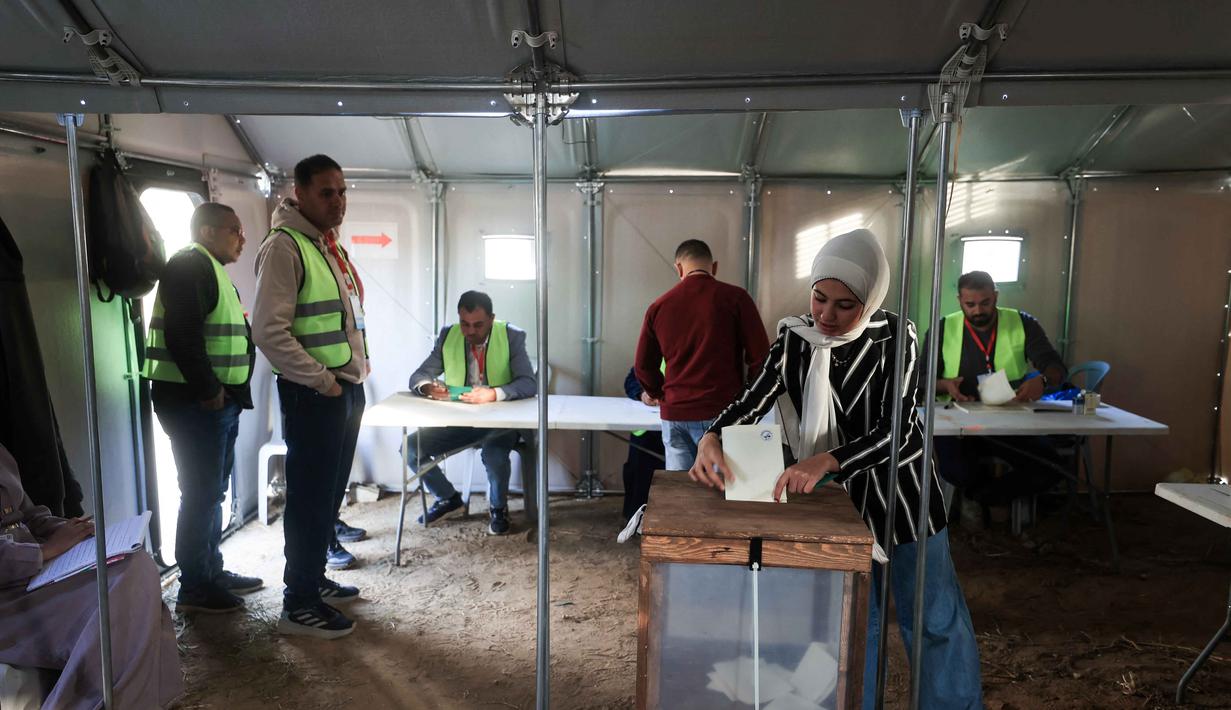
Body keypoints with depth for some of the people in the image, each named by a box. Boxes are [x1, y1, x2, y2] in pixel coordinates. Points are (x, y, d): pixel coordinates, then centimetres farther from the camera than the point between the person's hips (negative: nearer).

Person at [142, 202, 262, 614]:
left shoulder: (211, 269, 21)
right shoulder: (190, 265, -12)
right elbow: (182, 335, -23)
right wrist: (207, 390, -19)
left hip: (219, 401, 10)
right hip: (195, 402, -10)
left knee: (211, 493, 16)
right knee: (201, 494, -4)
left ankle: (213, 573, 28)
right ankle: (194, 588, 6)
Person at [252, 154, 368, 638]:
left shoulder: (331, 246, 15)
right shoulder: (284, 246, -14)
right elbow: (269, 331, -21)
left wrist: (358, 366, 13)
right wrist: (322, 381, -19)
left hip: (348, 388, 9)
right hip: (312, 394, -9)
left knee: (330, 491, 17)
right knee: (310, 498, -1)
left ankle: (315, 580, 32)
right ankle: (299, 604, 11)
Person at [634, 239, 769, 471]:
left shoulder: (659, 306, 8)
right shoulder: (735, 298, -3)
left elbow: (643, 366, 12)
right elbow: (760, 358, -4)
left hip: (674, 417, 3)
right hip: (722, 415, -3)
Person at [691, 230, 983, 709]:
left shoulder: (895, 337, -19)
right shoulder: (794, 338, -9)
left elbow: (897, 430, -26)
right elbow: (753, 400, -14)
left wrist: (826, 461, -42)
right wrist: (713, 439, -35)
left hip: (901, 492, -2)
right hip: (837, 497, 2)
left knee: (934, 616, 13)